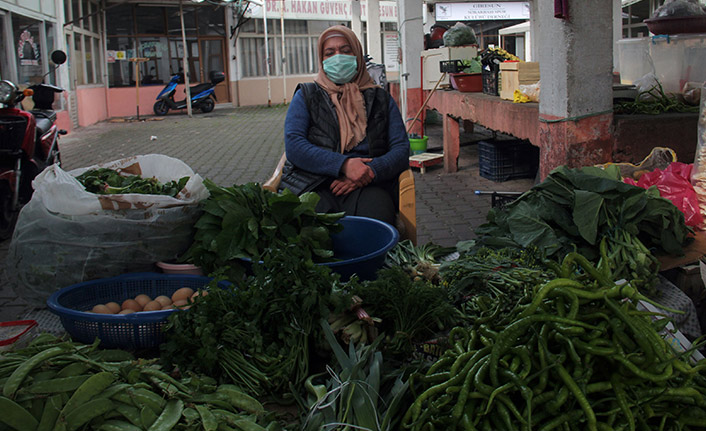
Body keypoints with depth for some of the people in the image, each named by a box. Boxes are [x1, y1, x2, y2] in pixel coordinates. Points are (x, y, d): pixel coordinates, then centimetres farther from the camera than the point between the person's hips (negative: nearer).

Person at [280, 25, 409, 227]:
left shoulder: (381, 99, 22)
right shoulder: (306, 95, 18)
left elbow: (401, 150, 11)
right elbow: (293, 145, 2)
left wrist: (370, 171, -11)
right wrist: (343, 164, -12)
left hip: (367, 187, 2)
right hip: (313, 184, -1)